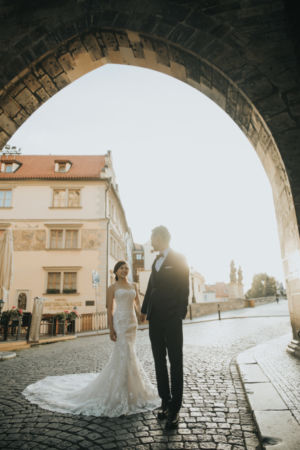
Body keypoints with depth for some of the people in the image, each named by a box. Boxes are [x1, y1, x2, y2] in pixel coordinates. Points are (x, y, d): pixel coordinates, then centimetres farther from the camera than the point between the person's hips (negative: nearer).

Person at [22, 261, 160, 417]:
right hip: (120, 322, -5)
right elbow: (110, 309, -4)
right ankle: (124, 394, 1)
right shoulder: (112, 287, -1)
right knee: (124, 354, -8)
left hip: (132, 322, 5)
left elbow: (137, 303, 13)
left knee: (124, 354, 13)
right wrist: (111, 329, -11)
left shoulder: (133, 286, 14)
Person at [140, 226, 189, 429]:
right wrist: (144, 310, 20)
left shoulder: (179, 259, -3)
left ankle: (175, 409, 10)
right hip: (155, 319, 7)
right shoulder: (156, 262, 17)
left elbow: (184, 288, -8)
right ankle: (165, 402, 24)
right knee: (159, 361, 12)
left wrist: (181, 314, -13)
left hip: (172, 319, -7)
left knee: (175, 362, 2)